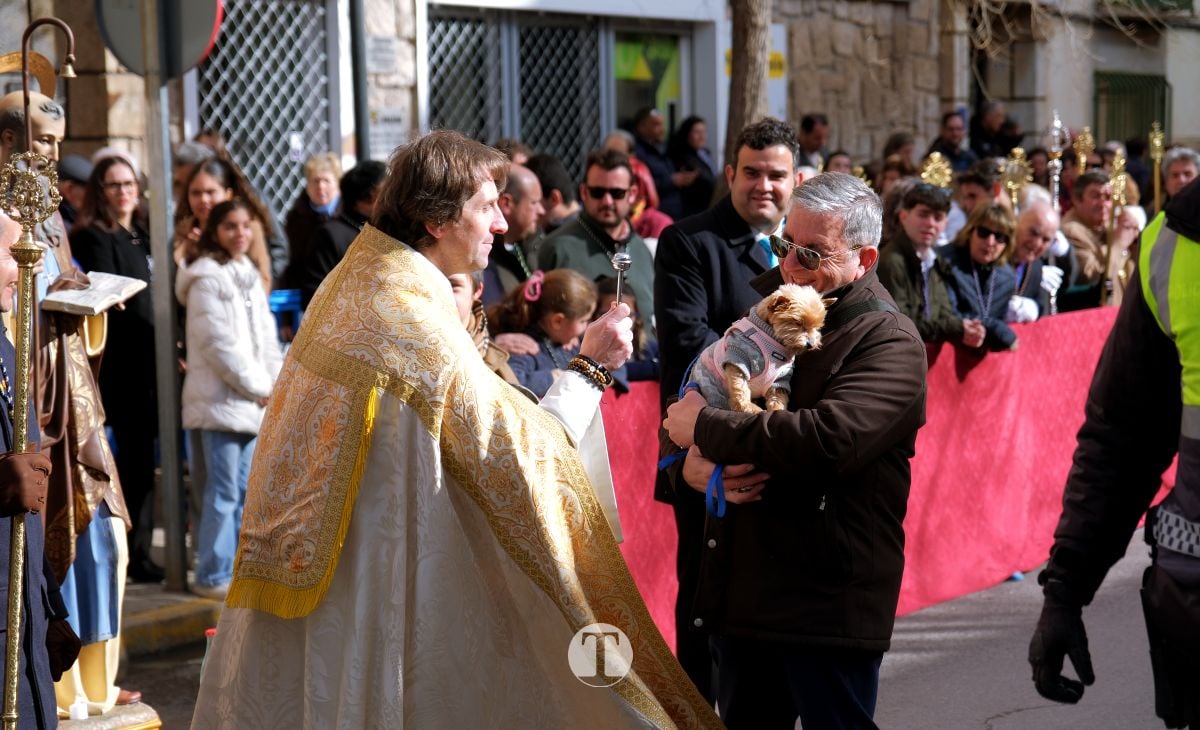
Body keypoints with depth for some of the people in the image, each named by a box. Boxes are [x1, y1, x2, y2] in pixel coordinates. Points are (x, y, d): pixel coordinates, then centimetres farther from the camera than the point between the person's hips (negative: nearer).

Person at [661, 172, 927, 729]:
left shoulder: (890, 343, -10)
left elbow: (827, 439, -28)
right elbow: (692, 405, 15)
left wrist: (705, 429, -17)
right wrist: (689, 466, -9)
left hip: (829, 607, -7)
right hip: (742, 594, 7)